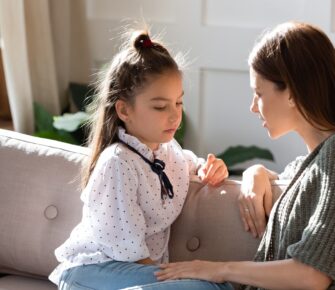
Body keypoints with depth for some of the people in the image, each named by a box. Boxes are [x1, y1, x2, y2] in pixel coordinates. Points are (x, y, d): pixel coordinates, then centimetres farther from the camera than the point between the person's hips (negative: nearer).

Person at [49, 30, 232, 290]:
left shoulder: (169, 148, 6)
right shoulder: (118, 163, -19)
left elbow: (192, 164, 30)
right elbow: (128, 251, -20)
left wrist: (211, 168, 7)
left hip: (146, 267, 8)